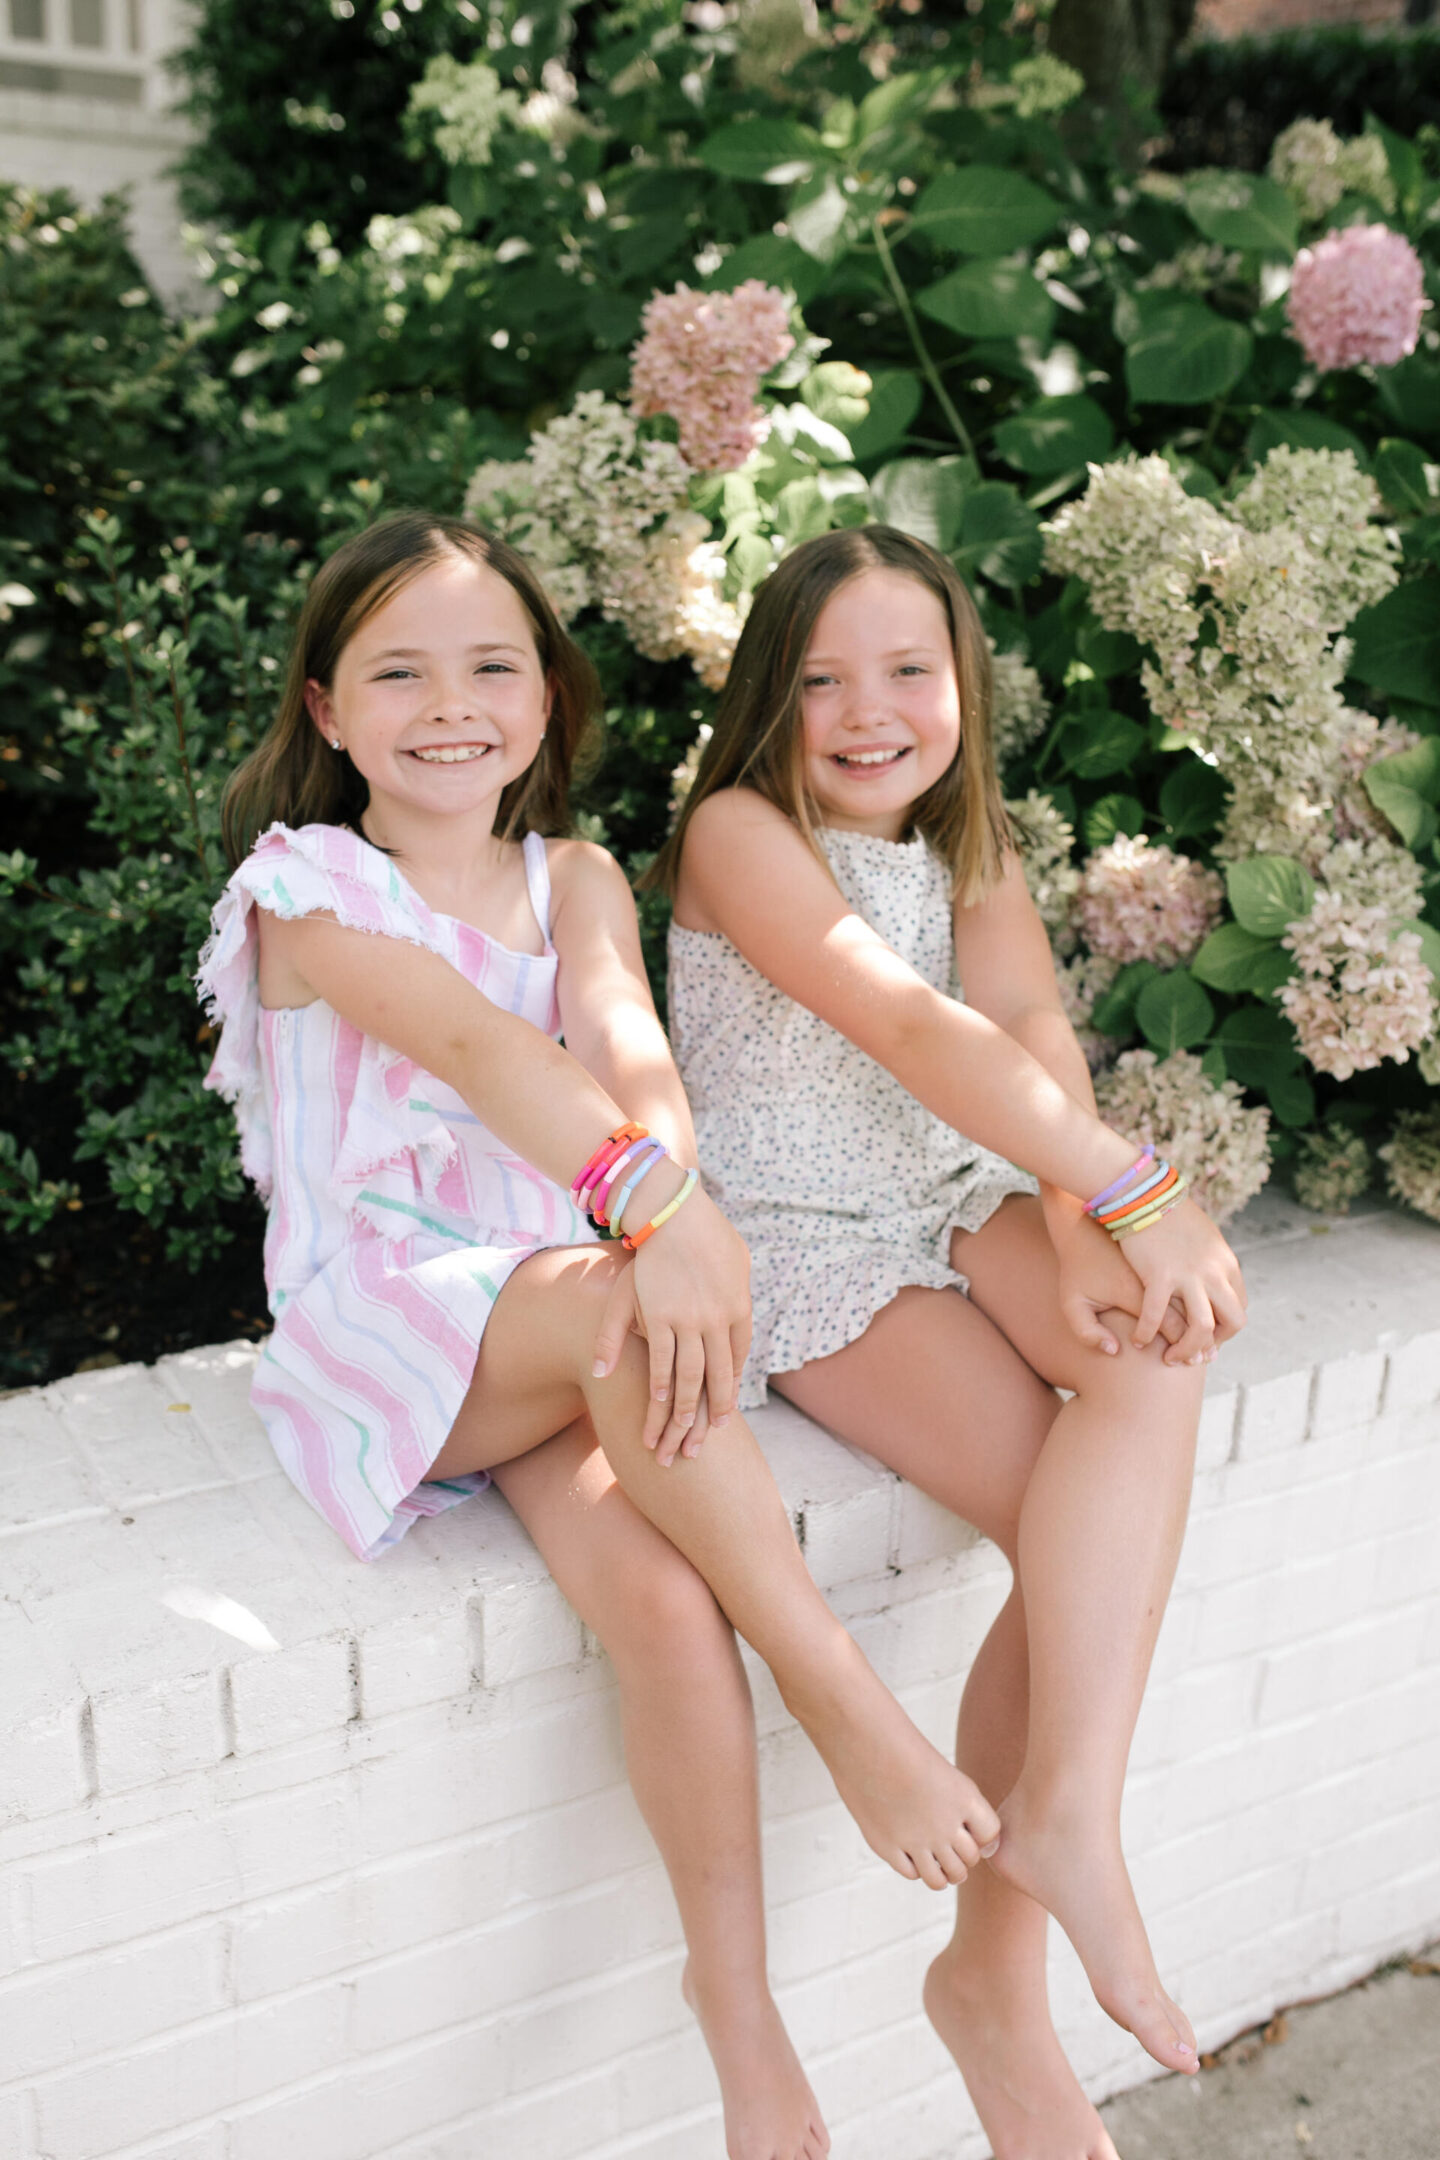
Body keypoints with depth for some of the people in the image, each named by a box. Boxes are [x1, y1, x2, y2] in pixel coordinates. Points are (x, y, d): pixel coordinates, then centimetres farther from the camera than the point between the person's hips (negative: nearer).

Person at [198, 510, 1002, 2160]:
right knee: (619, 1309, -35)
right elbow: (466, 1037, -24)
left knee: (668, 1604, -24)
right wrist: (652, 1206, -40)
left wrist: (666, 1202, -32)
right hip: (380, 1329, -3)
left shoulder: (574, 880, 10)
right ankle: (848, 1707, -22)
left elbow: (626, 1047, -9)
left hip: (574, 1315, 3)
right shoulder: (308, 888, -4)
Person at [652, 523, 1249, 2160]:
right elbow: (907, 1023, -24)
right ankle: (997, 1970, -10)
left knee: (1157, 1347, -26)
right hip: (800, 1245, -5)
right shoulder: (739, 832, -9)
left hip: (958, 1208, 6)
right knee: (1091, 1544, -22)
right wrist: (1131, 1188, -31)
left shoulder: (969, 851, 12)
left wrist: (1080, 1224, -26)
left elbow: (1032, 1024, -8)